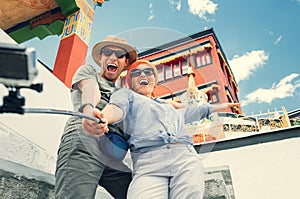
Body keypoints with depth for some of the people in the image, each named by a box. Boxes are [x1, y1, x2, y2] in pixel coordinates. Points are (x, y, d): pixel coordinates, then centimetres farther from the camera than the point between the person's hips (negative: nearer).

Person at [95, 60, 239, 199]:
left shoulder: (169, 107, 36)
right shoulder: (127, 94, 22)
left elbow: (197, 110, 49)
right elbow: (117, 107, -1)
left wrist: (224, 105, 59)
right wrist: (104, 117, -25)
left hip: (186, 158, 4)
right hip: (147, 164, -4)